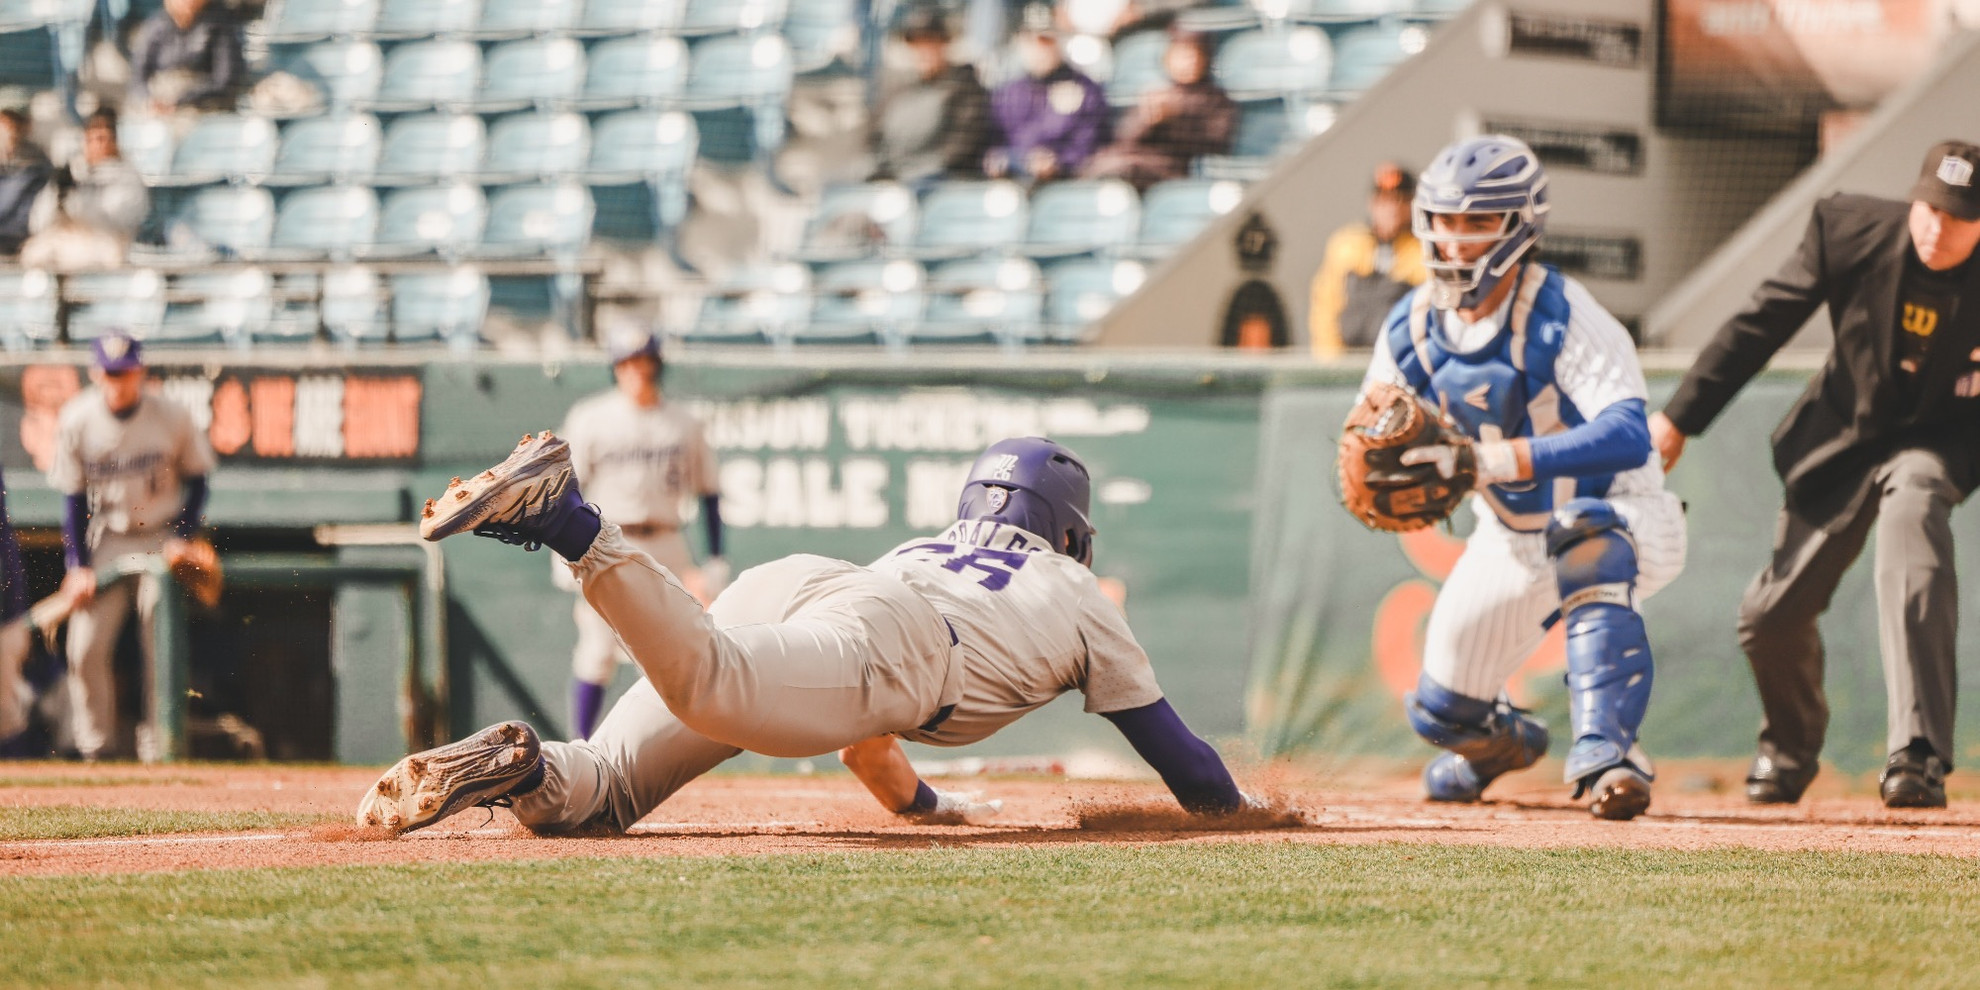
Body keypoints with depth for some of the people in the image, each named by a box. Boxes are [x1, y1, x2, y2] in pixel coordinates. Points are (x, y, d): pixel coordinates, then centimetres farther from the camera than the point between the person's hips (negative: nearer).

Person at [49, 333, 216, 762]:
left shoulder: (171, 417, -13)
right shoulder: (76, 421, -9)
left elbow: (196, 480, 2)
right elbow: (73, 499, -1)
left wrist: (182, 536, -9)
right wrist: (77, 565, -5)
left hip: (161, 537, -1)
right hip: (106, 539, 1)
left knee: (160, 641, -9)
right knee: (85, 648, -6)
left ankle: (156, 741, 2)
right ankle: (93, 748, 5)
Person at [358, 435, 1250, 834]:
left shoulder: (916, 551, 48)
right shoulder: (1075, 590, 36)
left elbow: (858, 740, 57)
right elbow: (1165, 740, 40)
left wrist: (923, 804, 72)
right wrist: (1237, 808, 58)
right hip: (869, 638, -5)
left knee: (600, 783, -5)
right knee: (716, 689, -34)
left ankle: (519, 767, -38)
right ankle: (562, 517, -51)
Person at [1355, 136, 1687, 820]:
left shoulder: (1562, 315, -28)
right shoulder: (1412, 328, -9)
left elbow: (1629, 436, -42)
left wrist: (1498, 459, -52)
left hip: (1609, 516, -6)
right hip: (1510, 540, 6)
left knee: (1589, 556, -42)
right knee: (1440, 713, 12)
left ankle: (1603, 754, -43)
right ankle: (1505, 742, 49)